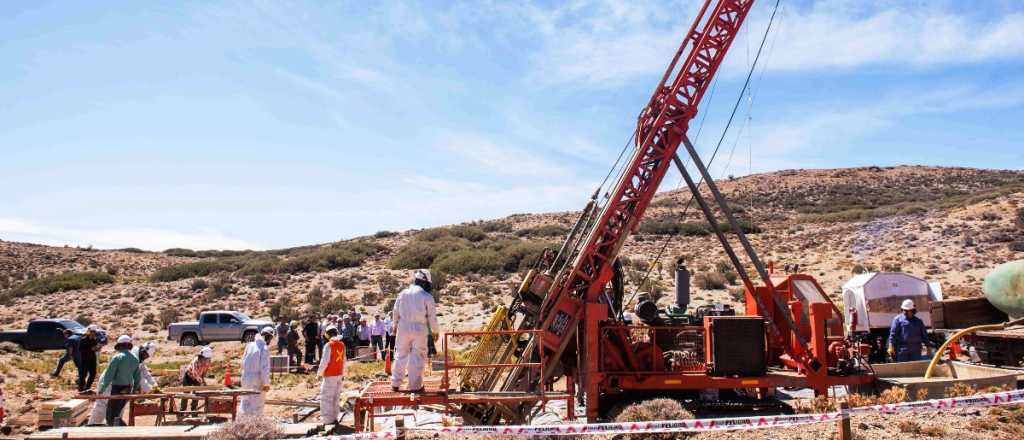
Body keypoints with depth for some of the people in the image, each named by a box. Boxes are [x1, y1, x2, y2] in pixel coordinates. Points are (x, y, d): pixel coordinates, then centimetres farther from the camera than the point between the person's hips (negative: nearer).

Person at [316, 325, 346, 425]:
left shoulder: (329, 345, -15)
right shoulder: (342, 345, 6)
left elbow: (324, 361, -15)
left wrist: (319, 373, -5)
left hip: (330, 375, -7)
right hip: (339, 374, 7)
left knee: (326, 398, 0)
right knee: (336, 397, 14)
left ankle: (328, 419, 0)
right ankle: (334, 418, 19)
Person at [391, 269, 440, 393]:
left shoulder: (403, 293, 4)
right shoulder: (427, 297, -6)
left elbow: (395, 312, 12)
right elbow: (432, 316, -4)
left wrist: (396, 325, 28)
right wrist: (436, 331, 9)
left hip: (403, 328, 3)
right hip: (420, 329, -3)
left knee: (401, 356, 14)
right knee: (417, 357, 4)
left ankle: (395, 384, 20)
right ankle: (415, 386, 5)